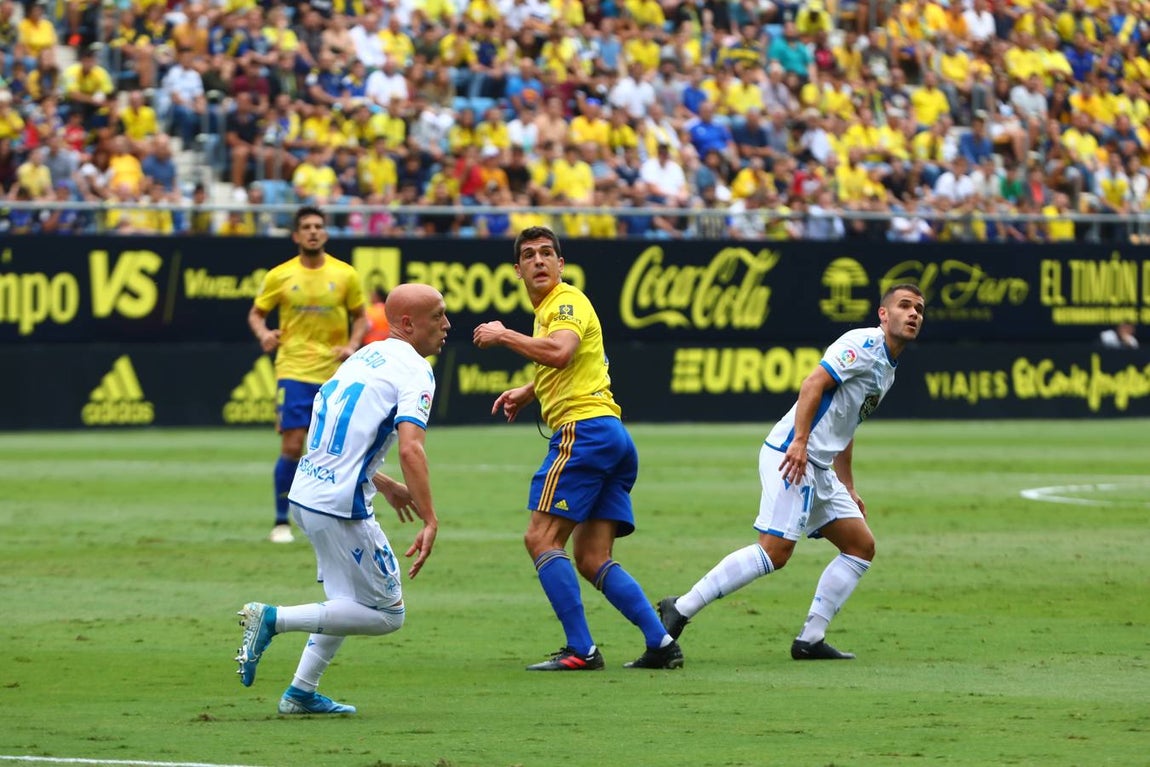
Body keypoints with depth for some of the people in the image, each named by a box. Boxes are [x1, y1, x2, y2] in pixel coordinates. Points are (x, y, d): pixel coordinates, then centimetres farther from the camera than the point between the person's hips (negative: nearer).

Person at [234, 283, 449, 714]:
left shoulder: (365, 356, 17)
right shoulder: (414, 370, -10)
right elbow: (410, 449, -24)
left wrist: (383, 485, 31)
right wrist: (430, 522, -27)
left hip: (304, 496, 9)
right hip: (340, 508, -9)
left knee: (353, 600, 26)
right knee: (387, 615, 0)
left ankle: (302, 693, 22)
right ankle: (273, 619, -9)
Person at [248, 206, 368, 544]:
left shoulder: (345, 275, 2)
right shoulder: (280, 276, 0)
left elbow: (360, 317, 11)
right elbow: (256, 314, 9)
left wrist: (352, 345, -8)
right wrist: (264, 334, -13)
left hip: (335, 373, 2)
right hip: (293, 372, -2)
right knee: (292, 447, -10)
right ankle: (282, 522, 1)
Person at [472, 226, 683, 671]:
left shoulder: (567, 301, -6)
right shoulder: (546, 308, 25)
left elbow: (560, 351, -27)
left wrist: (503, 336, -15)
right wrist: (527, 393, 28)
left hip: (585, 429, -10)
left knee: (541, 538, -11)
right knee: (592, 561, 6)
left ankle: (581, 651, -17)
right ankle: (661, 644, -1)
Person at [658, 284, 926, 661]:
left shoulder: (887, 370, 22)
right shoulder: (863, 344, -8)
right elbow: (813, 383, -19)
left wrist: (848, 488, 30)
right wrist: (799, 441, -28)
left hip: (818, 469, 10)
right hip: (791, 457, -10)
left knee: (861, 547, 7)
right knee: (775, 551, -19)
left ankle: (810, 640, 5)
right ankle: (680, 609, -14)